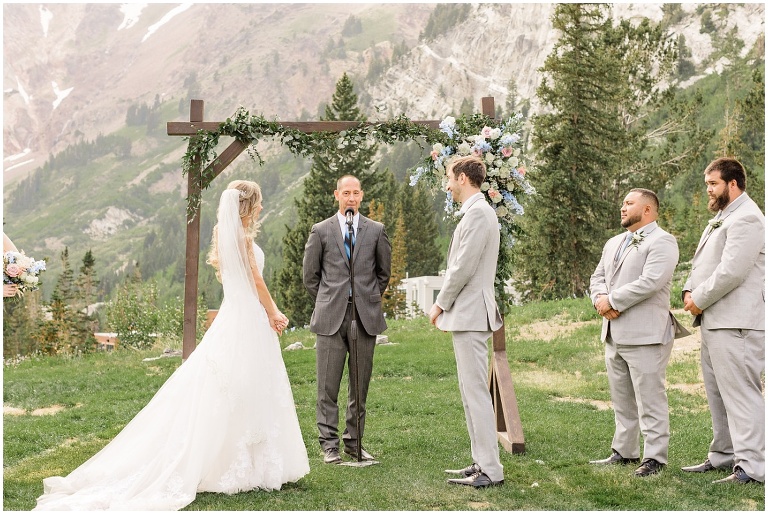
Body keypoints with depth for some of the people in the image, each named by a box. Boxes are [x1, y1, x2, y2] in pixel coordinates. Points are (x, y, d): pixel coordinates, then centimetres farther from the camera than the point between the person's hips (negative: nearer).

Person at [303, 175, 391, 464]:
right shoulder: (321, 231, 5)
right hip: (331, 319, -1)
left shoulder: (376, 230, 9)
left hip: (366, 317, 2)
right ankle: (329, 444, 7)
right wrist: (327, 304, 10)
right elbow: (310, 275, 11)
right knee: (328, 385, -1)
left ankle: (354, 442, 16)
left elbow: (384, 271, 19)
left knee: (360, 384, 6)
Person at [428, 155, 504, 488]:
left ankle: (491, 470, -4)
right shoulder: (477, 211, 18)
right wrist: (446, 305, 15)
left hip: (470, 314, -11)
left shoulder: (477, 213, -15)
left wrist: (441, 304, -8)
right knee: (470, 392, 14)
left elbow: (464, 267, -18)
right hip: (466, 314, 11)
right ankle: (481, 462, 21)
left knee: (476, 392, -8)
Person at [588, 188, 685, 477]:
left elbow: (649, 282, -20)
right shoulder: (614, 243, 21)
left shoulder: (662, 242, -8)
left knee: (650, 399, -4)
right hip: (614, 333, 9)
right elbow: (597, 277, 19)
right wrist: (600, 299, -3)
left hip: (645, 334, -9)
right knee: (622, 399, 15)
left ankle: (654, 457, 2)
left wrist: (613, 301, -14)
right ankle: (624, 452, 24)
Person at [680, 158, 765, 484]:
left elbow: (731, 272, -21)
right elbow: (702, 263, 22)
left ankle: (751, 467, -8)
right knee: (717, 393, 16)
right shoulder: (722, 218, 21)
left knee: (740, 393, -10)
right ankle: (723, 455, 26)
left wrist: (700, 300, -11)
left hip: (735, 322, -11)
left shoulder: (746, 219, -13)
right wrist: (689, 291, 4)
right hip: (714, 321, 11)